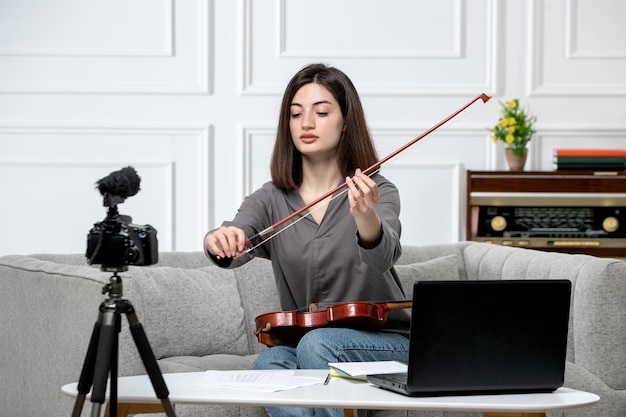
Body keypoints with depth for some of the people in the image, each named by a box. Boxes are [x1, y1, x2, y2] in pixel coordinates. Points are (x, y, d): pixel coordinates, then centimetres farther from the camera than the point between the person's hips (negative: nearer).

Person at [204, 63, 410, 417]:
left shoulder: (378, 192, -6)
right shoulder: (271, 200, 4)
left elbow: (384, 257, -26)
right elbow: (235, 250, -15)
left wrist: (366, 217, -50)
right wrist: (220, 242, -40)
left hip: (383, 343, -2)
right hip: (300, 342, 3)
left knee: (316, 343, -32)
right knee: (270, 363, -29)